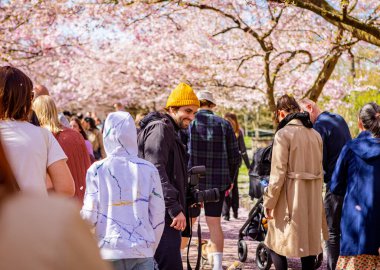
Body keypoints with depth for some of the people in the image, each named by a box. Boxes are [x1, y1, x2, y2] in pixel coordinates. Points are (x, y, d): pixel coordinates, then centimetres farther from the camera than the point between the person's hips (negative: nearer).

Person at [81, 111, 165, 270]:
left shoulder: (97, 170, -4)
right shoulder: (148, 169, 0)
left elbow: (90, 216, -5)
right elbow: (158, 215, 3)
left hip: (109, 251, -1)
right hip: (142, 251, 1)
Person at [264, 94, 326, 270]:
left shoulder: (283, 134, -11)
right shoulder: (315, 135, 9)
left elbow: (278, 173, -15)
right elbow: (319, 170, 14)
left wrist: (269, 202, -8)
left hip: (290, 197, -6)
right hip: (313, 197, 6)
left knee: (276, 242, 5)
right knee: (310, 242, 13)